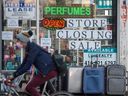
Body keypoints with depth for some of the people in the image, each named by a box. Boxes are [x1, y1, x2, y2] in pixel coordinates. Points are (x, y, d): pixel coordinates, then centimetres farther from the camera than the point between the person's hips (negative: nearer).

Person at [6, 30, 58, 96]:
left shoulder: (33, 48, -14)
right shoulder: (28, 49, 14)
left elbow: (27, 66, -19)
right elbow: (23, 64, 16)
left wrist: (14, 75, -14)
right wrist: (13, 76, 11)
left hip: (49, 70, -10)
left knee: (29, 87, -11)